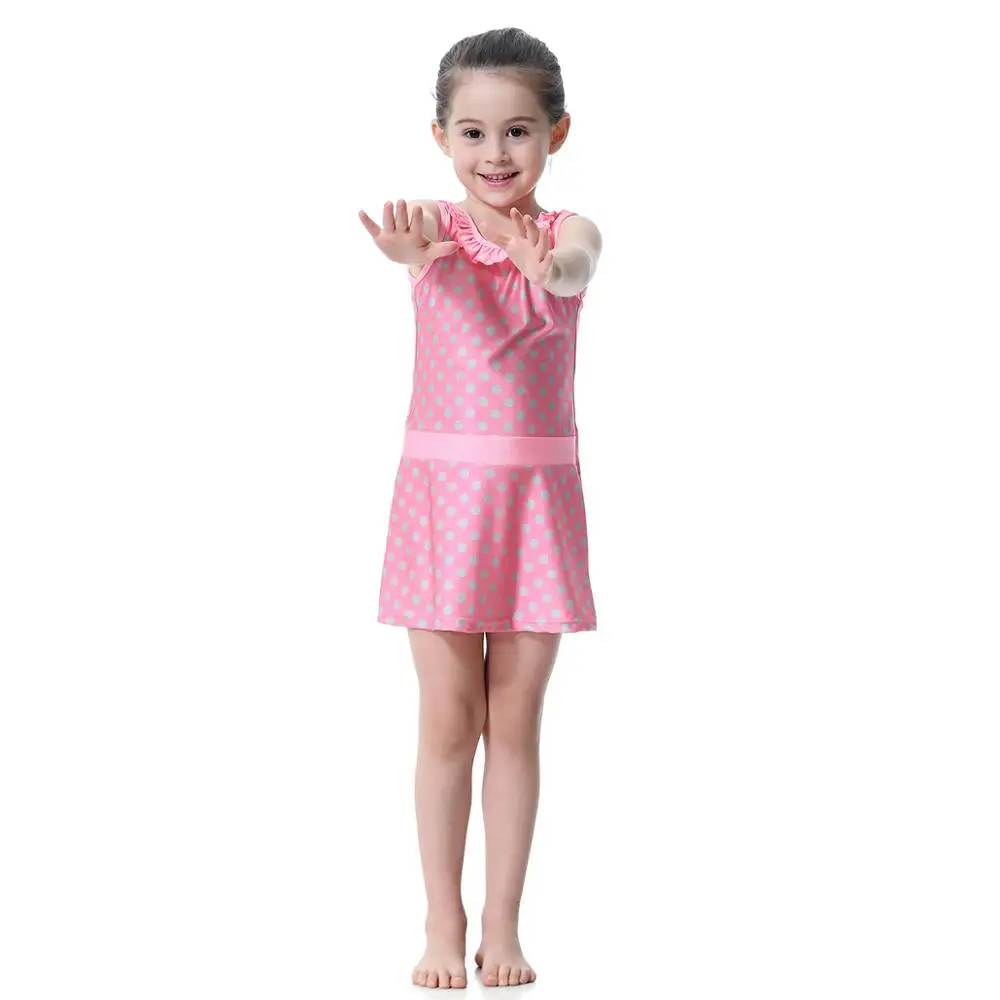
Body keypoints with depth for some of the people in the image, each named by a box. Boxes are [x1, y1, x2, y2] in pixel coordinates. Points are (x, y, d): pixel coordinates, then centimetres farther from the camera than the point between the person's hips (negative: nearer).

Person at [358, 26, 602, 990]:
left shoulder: (568, 232, 0)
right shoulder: (434, 226, -2)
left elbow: (578, 268, -25)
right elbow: (435, 261, -28)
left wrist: (547, 265, -51)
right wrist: (412, 250, -54)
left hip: (537, 491, 1)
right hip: (443, 486, 0)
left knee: (515, 721, 6)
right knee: (447, 721, 3)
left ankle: (502, 925, 17)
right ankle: (443, 924, 16)